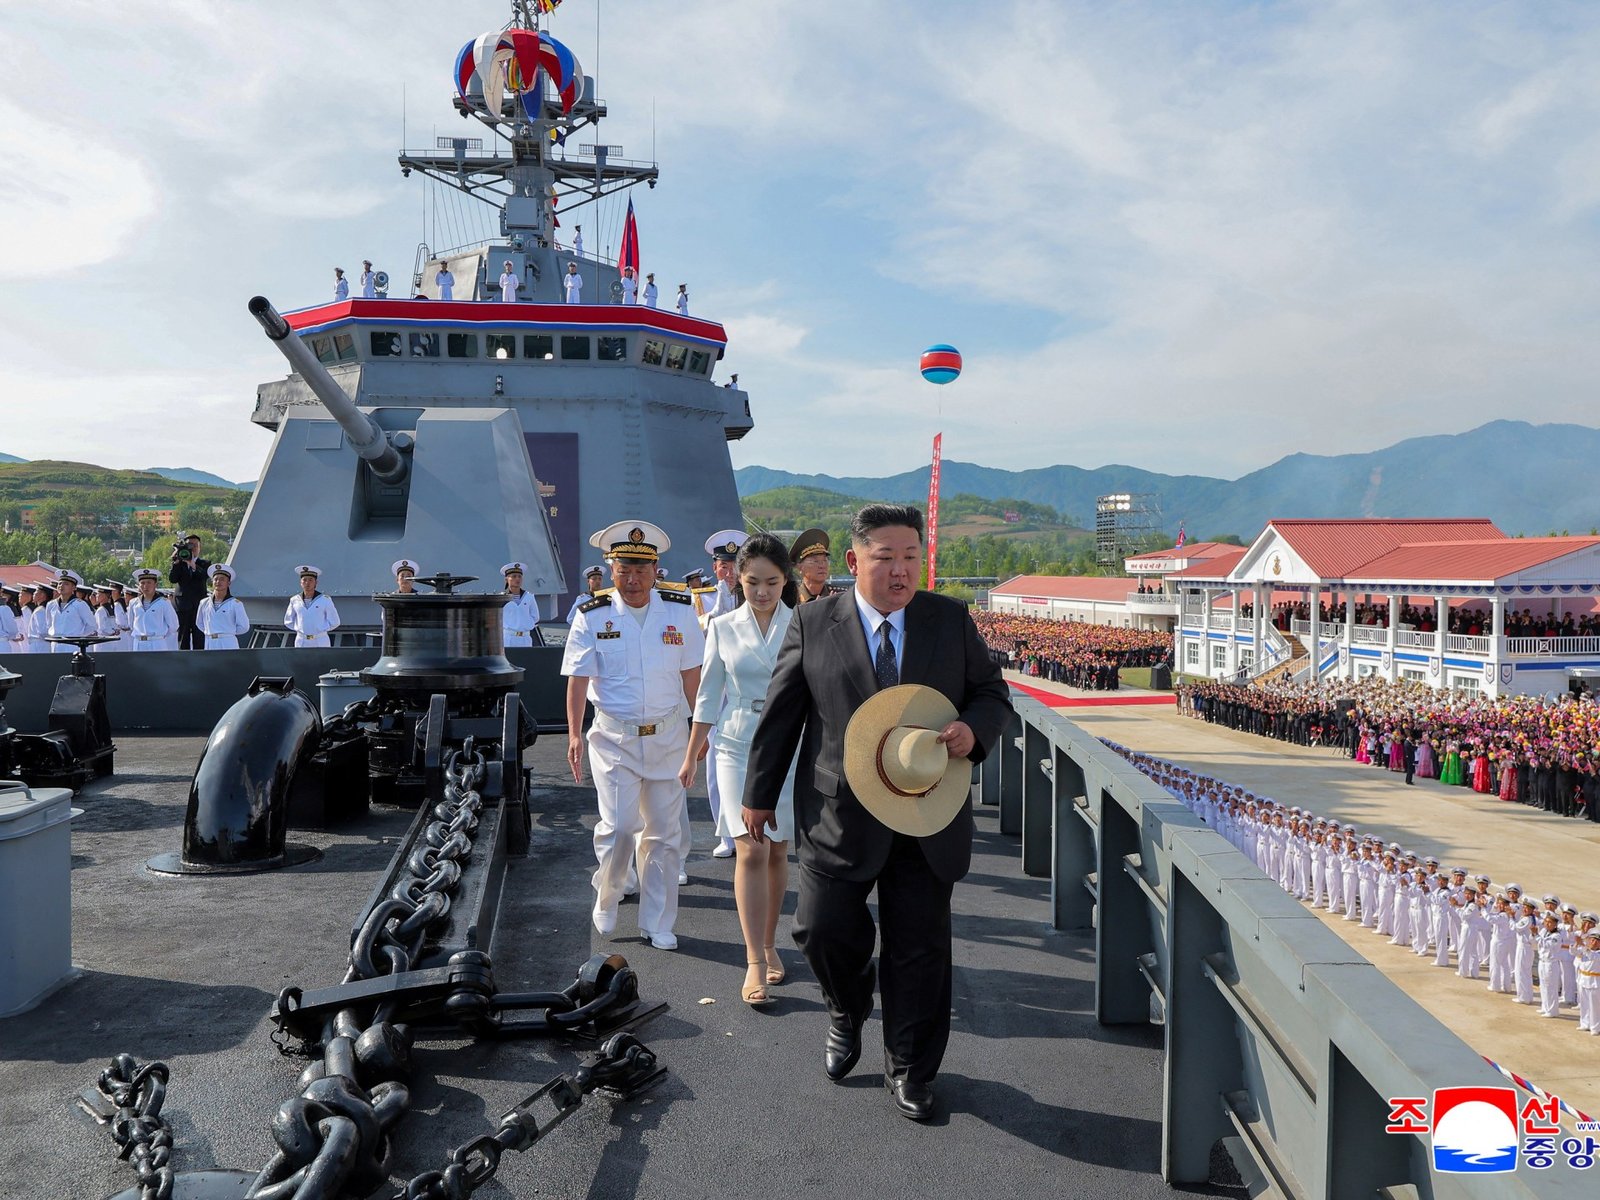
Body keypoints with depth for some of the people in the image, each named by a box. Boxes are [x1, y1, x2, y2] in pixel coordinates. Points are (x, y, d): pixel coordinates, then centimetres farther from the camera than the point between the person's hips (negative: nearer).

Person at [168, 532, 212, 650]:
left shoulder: (204, 563, 9)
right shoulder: (178, 564, 12)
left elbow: (205, 575, -13)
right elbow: (172, 579, -5)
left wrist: (192, 564, -27)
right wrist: (177, 561, -12)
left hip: (199, 606, -1)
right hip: (182, 607, 1)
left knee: (199, 643, -3)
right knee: (183, 642, 3)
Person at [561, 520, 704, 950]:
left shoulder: (680, 611, 2)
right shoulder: (592, 617, -2)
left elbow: (691, 675, 7)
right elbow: (577, 680, -4)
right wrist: (574, 734, -14)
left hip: (668, 734, 2)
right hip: (614, 737, -2)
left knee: (664, 831, 7)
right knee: (619, 826, -9)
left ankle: (657, 924, 21)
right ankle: (606, 900, 21)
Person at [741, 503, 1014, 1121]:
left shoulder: (951, 619, 2)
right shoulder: (813, 623, -1)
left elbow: (993, 693, 9)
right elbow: (780, 714, 4)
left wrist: (973, 729, -14)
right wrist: (759, 793, 7)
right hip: (839, 817, -1)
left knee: (919, 948, 9)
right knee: (823, 928, 1)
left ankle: (909, 1068, 29)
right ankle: (847, 1011, 36)